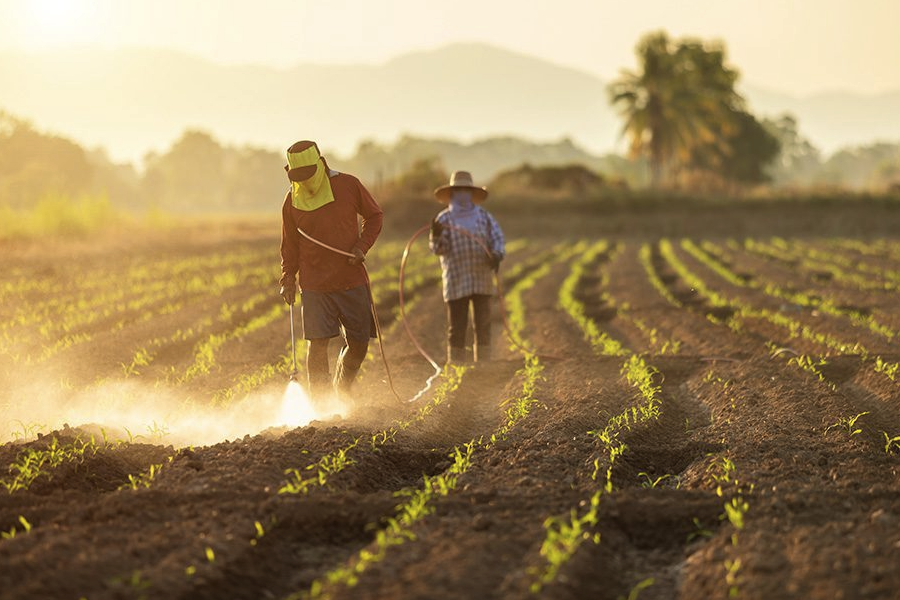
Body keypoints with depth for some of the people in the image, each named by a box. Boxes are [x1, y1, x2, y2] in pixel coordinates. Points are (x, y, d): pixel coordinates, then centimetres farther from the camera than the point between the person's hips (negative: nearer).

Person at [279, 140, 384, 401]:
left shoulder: (348, 186, -3)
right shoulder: (292, 201, 1)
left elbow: (375, 215, 10)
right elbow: (290, 244, 12)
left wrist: (362, 246, -5)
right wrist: (288, 279, 2)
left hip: (352, 281, 1)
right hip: (315, 286, -1)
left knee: (358, 343, 4)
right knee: (318, 343, -10)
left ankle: (341, 393, 28)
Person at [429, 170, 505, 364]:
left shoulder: (484, 216, 10)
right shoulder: (444, 219, 4)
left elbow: (498, 238, 4)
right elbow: (438, 248, -4)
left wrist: (497, 255, -17)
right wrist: (436, 235, -26)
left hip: (482, 280, 2)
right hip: (456, 282, -2)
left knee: (483, 325, 4)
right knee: (457, 327, -2)